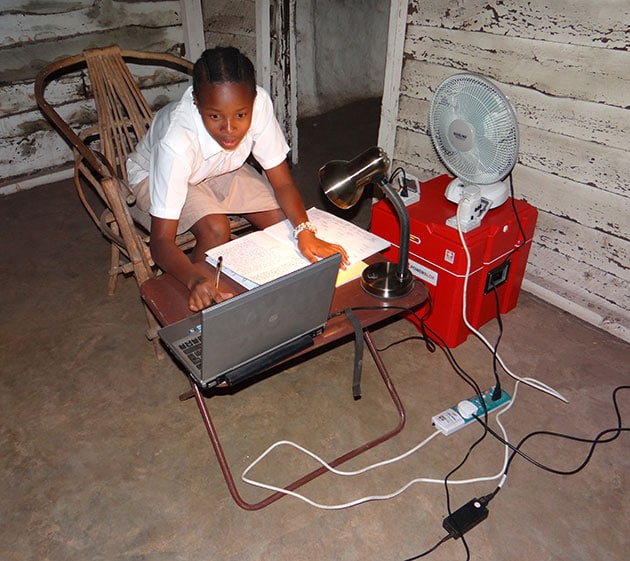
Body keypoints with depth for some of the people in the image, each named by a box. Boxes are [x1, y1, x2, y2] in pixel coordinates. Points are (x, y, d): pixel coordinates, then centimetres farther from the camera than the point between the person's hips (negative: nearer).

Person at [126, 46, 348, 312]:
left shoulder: (259, 103, -32)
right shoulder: (176, 143, -41)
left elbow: (283, 183, -21)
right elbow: (161, 240, -38)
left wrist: (305, 231, -38)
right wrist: (195, 279, -58)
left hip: (221, 169, 4)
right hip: (154, 175, -3)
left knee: (282, 221, -15)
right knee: (216, 230, -31)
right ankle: (196, 303, -4)